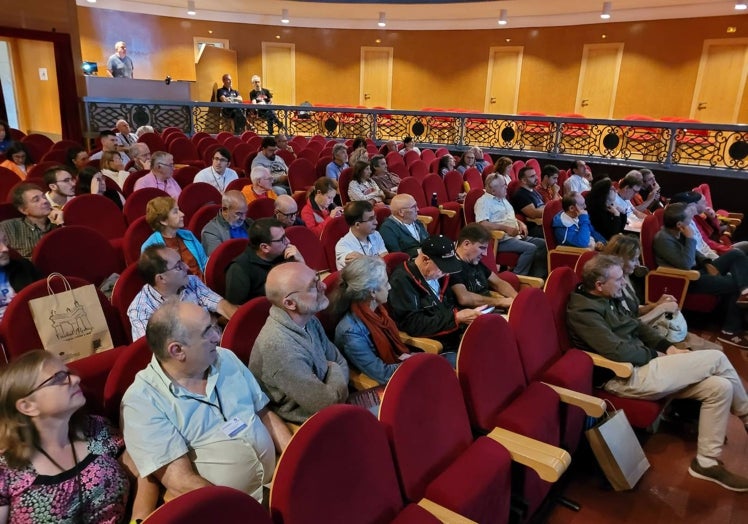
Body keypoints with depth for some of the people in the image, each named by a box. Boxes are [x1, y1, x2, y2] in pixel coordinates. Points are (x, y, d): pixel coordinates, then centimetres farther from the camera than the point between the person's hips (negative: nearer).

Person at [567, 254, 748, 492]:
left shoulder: (609, 299, 11)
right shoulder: (582, 312, -20)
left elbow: (637, 326, 19)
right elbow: (619, 352, -26)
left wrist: (667, 347, 4)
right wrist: (655, 354, -9)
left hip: (641, 364, 10)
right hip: (628, 376, -10)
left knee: (719, 387, -1)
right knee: (716, 358, -6)